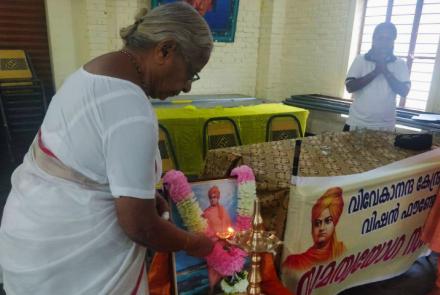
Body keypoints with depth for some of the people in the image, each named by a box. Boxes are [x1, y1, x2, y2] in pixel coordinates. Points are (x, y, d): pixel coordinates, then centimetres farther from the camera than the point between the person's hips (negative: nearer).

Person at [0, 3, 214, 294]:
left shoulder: (100, 71, 2)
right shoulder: (131, 108, -29)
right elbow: (140, 226, -23)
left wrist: (144, 195, 7)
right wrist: (193, 244, -6)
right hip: (67, 261, -9)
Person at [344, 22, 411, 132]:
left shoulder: (400, 64, 3)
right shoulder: (360, 60, 0)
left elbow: (404, 92, -6)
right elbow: (350, 87, -10)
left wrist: (385, 71, -13)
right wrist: (375, 71, -15)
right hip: (357, 123, 0)